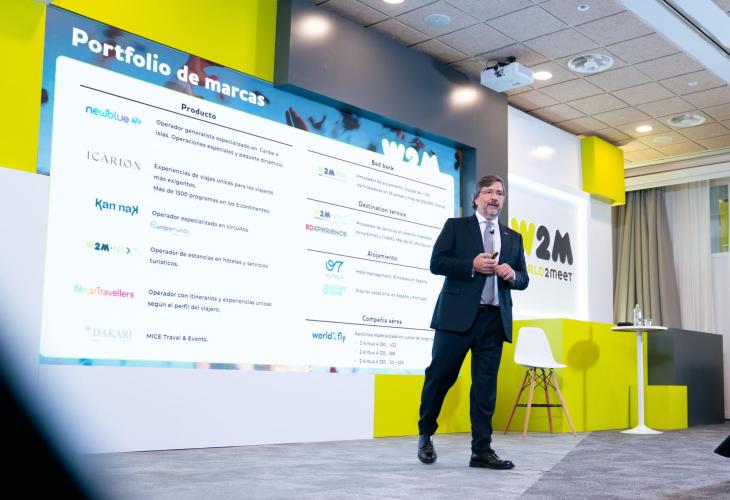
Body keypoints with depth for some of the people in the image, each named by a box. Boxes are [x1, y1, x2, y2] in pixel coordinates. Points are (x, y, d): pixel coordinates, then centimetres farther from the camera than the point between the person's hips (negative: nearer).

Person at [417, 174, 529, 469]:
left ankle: (482, 450, 6)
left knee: (486, 386, 2)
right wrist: (472, 265, -14)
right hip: (458, 315, -3)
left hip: (495, 319, 4)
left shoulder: (513, 238, 19)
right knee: (440, 376, 2)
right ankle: (426, 434, 23)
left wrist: (512, 274, -4)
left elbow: (523, 279, 19)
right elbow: (436, 263, -2)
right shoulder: (456, 226, 7)